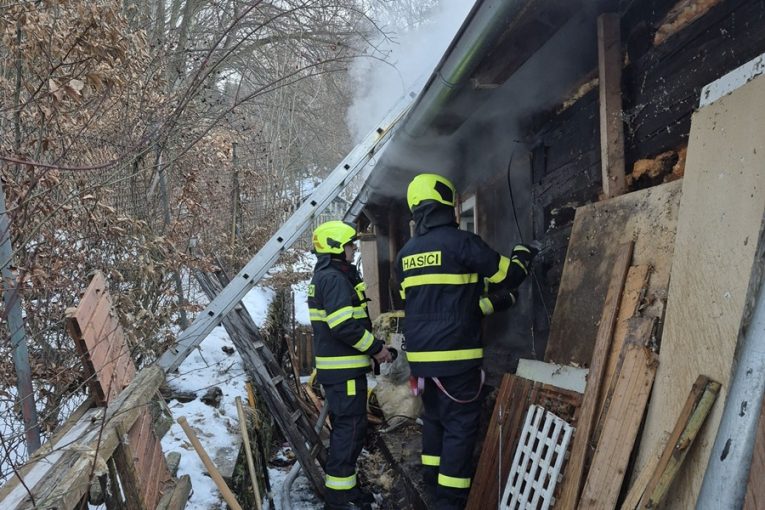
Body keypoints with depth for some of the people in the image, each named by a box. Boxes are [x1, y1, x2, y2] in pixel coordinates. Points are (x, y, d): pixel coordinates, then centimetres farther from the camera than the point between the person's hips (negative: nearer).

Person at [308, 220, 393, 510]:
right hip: (344, 368, -11)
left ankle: (341, 485, 27)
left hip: (339, 366, 11)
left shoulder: (326, 276, 17)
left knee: (345, 426, 17)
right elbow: (345, 325, -25)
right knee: (351, 427, -6)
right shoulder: (335, 278, -17)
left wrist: (373, 346, 16)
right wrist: (376, 348, -14)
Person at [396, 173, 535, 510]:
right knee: (460, 424, 2)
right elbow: (508, 275, -3)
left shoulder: (406, 253, 10)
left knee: (434, 416, 21)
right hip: (454, 354, -7)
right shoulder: (460, 242, -11)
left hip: (421, 354, 7)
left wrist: (488, 303, 22)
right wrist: (521, 256, 20)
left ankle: (432, 480, 32)